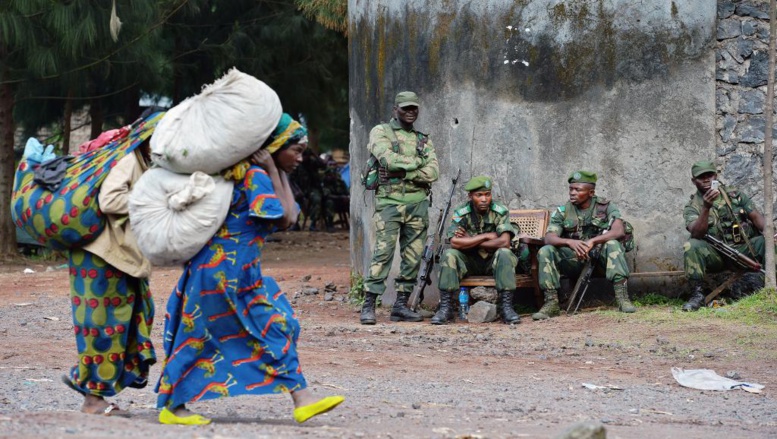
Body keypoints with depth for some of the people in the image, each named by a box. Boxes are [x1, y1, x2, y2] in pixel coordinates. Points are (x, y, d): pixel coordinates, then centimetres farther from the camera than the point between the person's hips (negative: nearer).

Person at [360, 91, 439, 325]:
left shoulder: (423, 139, 16)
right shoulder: (381, 132, 4)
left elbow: (433, 172, 1)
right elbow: (388, 159, -15)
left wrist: (403, 172, -9)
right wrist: (417, 162, -4)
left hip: (418, 203, 5)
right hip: (389, 201, -5)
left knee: (413, 256, 3)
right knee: (383, 253, -13)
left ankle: (401, 306, 9)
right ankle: (368, 306, -13)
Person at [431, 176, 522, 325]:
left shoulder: (500, 211, -11)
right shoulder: (461, 213, -8)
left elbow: (504, 242, -25)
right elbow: (455, 243, -23)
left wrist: (470, 241, -19)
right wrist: (486, 237, -21)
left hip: (493, 262, -1)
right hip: (469, 261, 1)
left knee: (504, 253, -32)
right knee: (449, 255, -27)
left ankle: (506, 307, -31)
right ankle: (445, 308, -24)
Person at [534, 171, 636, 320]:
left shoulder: (606, 207, -2)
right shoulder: (562, 212, 3)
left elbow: (619, 231, -20)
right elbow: (549, 238, -12)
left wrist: (592, 242, -34)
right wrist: (570, 242, -34)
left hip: (600, 256, -2)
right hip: (574, 260, 2)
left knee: (613, 245, -34)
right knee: (545, 252, -22)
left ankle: (622, 298, -38)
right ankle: (551, 303, -24)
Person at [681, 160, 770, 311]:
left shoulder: (735, 195, 9)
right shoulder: (692, 207, 2)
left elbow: (756, 217, 2)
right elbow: (697, 234, -16)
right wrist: (706, 208, -30)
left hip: (743, 250, 1)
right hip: (715, 256, -1)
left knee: (765, 242, -26)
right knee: (691, 246, -31)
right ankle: (697, 294, -23)